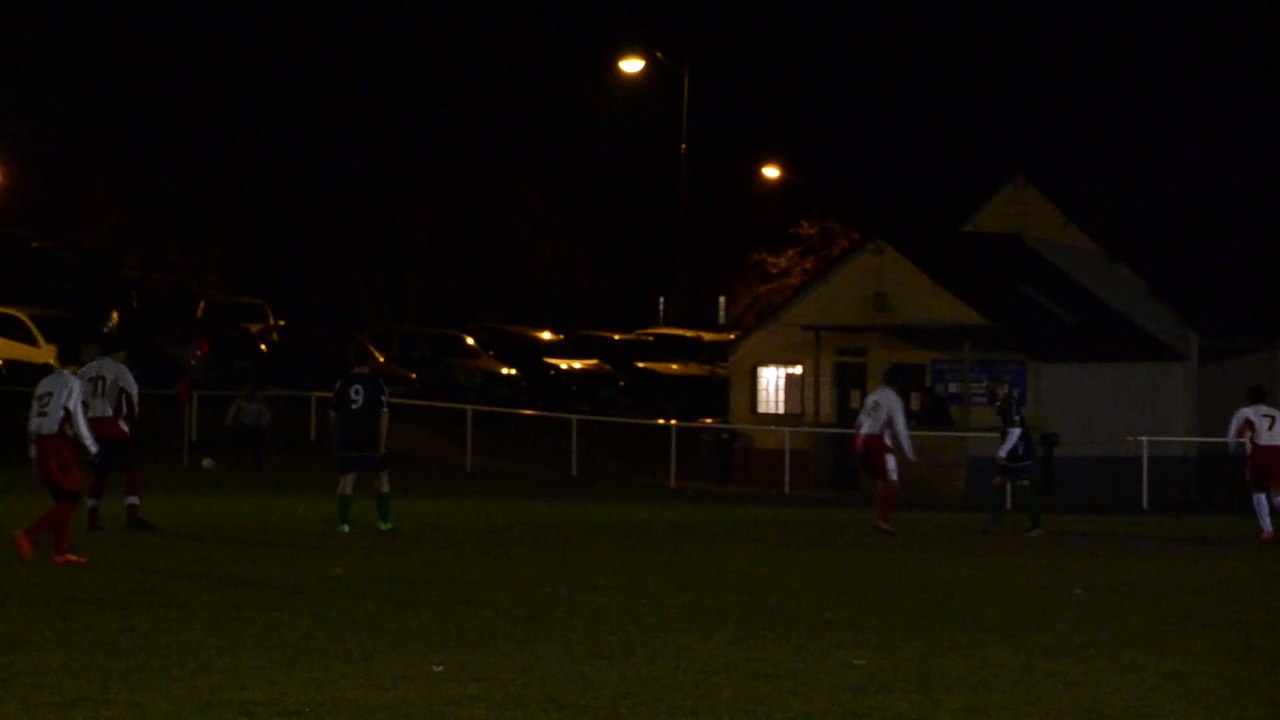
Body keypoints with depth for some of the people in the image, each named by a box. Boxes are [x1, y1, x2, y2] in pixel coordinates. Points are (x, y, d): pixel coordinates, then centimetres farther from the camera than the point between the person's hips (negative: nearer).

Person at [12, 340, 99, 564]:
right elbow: (77, 419, -11)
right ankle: (28, 535, -16)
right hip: (60, 444, -8)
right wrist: (93, 450, -4)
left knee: (62, 499, 13)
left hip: (41, 445, 8)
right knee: (70, 499, -4)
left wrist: (34, 455, 21)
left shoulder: (44, 384, 16)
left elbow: (32, 420, 16)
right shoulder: (72, 383, -5)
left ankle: (61, 551, 10)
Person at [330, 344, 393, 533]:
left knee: (346, 479, 0)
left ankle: (344, 522, -6)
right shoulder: (377, 383, -3)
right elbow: (384, 414, -10)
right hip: (372, 439, -1)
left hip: (348, 440, 1)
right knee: (383, 477, 12)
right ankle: (384, 521, 11)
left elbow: (334, 416, 7)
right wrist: (382, 443, -10)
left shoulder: (342, 384, 3)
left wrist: (335, 438, 20)